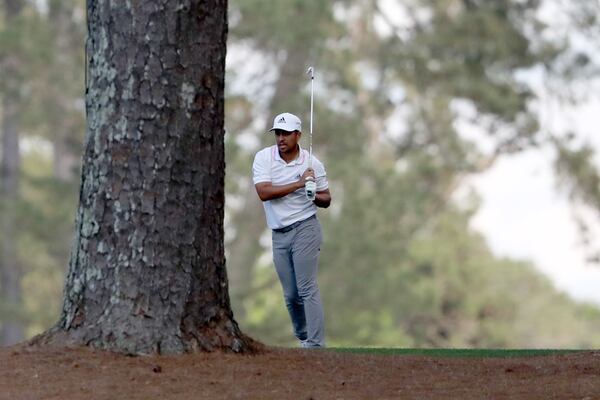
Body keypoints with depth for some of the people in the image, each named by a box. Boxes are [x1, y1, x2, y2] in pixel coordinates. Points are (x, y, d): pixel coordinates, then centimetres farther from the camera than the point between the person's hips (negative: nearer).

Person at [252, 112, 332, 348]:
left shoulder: (313, 163, -2)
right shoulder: (263, 158, -2)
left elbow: (326, 200, 7)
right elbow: (264, 193, -16)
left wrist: (315, 196, -17)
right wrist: (298, 184, -21)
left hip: (304, 229, -3)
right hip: (279, 234, 3)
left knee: (307, 288, -13)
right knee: (290, 295, 7)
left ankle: (316, 345, -15)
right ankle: (303, 339, 25)